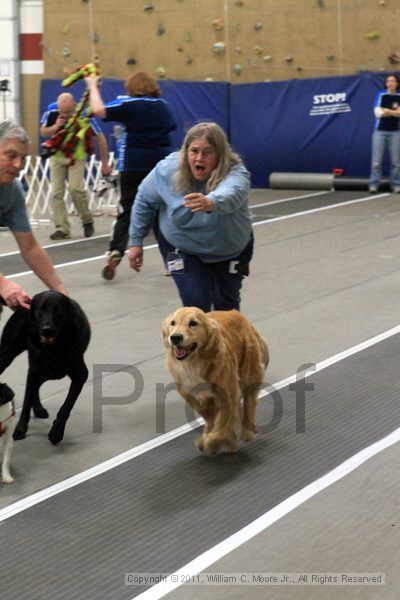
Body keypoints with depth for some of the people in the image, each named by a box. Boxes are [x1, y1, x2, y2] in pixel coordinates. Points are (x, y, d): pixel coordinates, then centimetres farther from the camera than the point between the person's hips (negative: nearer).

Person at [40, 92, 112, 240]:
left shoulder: (84, 117, -25)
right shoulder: (51, 111, -18)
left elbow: (100, 138, -13)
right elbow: (43, 132, -3)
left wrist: (104, 164, -8)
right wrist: (55, 127, -26)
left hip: (76, 157, -3)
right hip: (57, 156, 3)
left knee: (76, 188, -19)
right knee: (56, 192, -4)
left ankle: (87, 221, 4)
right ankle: (62, 229, 2)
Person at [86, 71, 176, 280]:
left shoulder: (129, 104, -6)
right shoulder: (163, 106, 9)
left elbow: (99, 109, -15)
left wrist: (93, 86, 0)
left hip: (133, 166, -3)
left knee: (126, 213, 0)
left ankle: (115, 253, -18)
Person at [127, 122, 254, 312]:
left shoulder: (235, 172, -30)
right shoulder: (168, 168, -21)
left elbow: (231, 194, -54)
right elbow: (144, 201, -4)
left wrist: (211, 203, -76)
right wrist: (136, 241, -2)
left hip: (230, 250, 0)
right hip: (183, 249, 0)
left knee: (226, 304, 14)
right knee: (196, 303, -13)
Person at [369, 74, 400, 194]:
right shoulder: (380, 95, 4)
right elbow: (377, 112, -6)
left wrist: (387, 111, -14)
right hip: (380, 131, -1)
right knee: (376, 160, -4)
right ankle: (374, 184, -1)